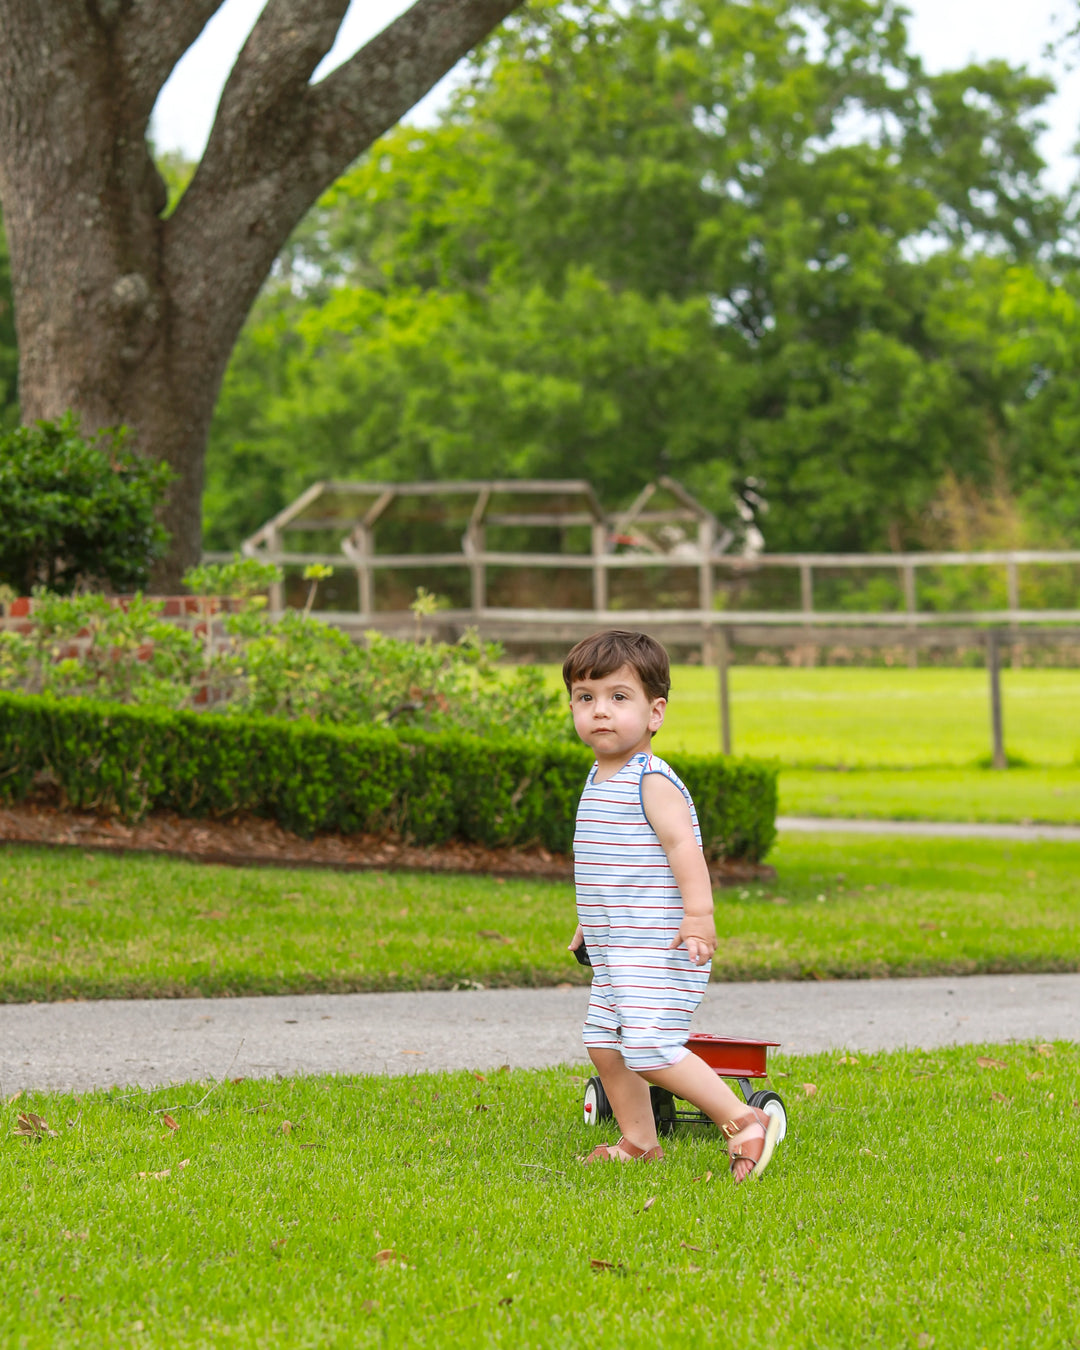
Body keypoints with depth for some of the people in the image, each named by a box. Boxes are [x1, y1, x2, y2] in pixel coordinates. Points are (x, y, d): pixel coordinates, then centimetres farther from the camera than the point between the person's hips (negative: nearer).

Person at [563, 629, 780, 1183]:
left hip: (658, 949, -10)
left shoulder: (652, 782, -15)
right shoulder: (601, 780, 14)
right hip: (617, 950, 10)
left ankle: (744, 1122, -13)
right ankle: (638, 1142, 25)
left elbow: (683, 846, -25)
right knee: (603, 1040, 13)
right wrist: (591, 923, 31)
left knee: (648, 1047, -17)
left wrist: (698, 914, -35)